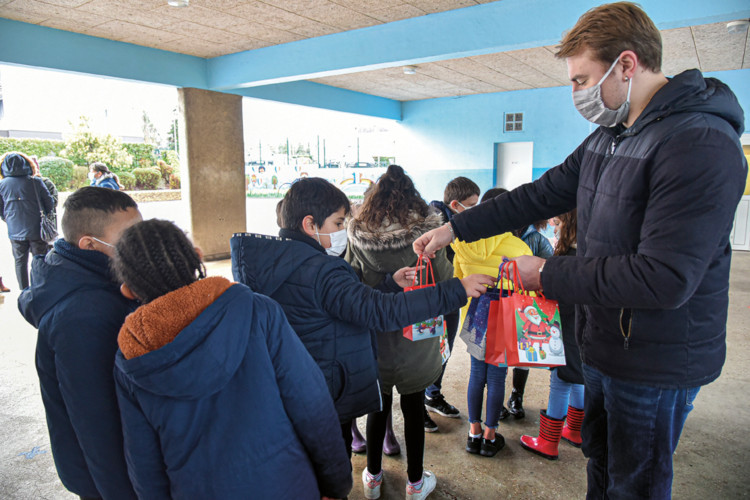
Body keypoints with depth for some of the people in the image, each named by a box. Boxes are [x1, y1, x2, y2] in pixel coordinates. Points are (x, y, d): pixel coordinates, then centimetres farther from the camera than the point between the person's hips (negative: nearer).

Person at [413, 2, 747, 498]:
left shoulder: (701, 144, -25)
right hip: (603, 345, 8)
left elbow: (663, 279, -30)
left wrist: (548, 275, -21)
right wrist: (455, 228, 3)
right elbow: (541, 196, 8)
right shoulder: (605, 138, 6)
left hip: (656, 364, -8)